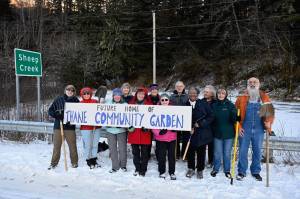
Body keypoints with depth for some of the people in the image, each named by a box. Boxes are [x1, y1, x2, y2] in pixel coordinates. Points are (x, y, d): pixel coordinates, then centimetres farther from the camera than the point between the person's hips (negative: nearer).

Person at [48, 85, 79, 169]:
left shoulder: (76, 101, 1)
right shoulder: (59, 99, 3)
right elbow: (50, 111, 4)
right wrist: (58, 115, -13)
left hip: (70, 127, -1)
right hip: (58, 126, 1)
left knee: (72, 145, 4)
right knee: (56, 146, 8)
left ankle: (74, 162, 20)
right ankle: (54, 163, 21)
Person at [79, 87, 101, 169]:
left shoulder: (95, 102, 7)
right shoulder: (80, 103, 0)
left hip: (96, 126, 3)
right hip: (86, 127, -3)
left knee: (95, 144, 10)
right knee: (87, 145, 1)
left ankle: (94, 159, 23)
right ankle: (88, 160, 17)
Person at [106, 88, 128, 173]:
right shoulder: (108, 104, 5)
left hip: (121, 129, -2)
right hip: (110, 129, 2)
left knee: (122, 148, 5)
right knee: (112, 148, 7)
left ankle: (123, 165, 23)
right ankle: (115, 166, 19)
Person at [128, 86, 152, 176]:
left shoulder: (149, 105, 0)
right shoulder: (131, 104, 7)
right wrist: (129, 126, -4)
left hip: (144, 132, -2)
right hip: (134, 131, 3)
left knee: (144, 152, 5)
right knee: (135, 152, 12)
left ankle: (143, 170, 19)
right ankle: (137, 169, 27)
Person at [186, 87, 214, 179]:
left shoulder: (203, 103, -3)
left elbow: (211, 116, -3)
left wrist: (200, 124, -11)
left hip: (202, 133, -1)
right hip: (190, 133, 1)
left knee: (201, 153, 8)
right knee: (190, 152, 8)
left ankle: (200, 170, 25)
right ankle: (191, 169, 28)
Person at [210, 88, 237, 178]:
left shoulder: (231, 105, -4)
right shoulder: (214, 105, 2)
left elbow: (234, 119, -9)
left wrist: (234, 114, -29)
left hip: (228, 133, -1)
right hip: (217, 133, 1)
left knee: (227, 153, 9)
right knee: (217, 153, 9)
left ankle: (227, 170, 25)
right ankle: (215, 169, 26)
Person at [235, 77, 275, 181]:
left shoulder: (264, 97, 4)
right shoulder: (242, 98, 1)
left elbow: (270, 111, 4)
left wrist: (268, 122, -12)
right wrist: (238, 126, -6)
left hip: (258, 130, 1)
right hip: (244, 129, -1)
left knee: (257, 151, 11)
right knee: (243, 151, 5)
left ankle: (256, 171, 27)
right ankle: (241, 172, 18)